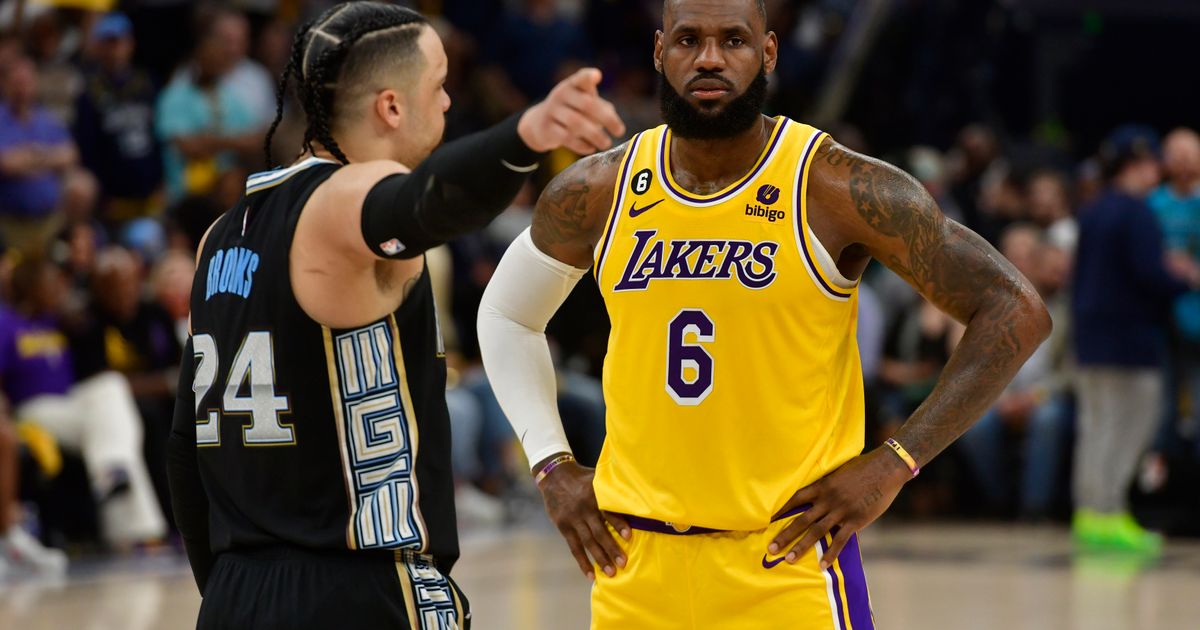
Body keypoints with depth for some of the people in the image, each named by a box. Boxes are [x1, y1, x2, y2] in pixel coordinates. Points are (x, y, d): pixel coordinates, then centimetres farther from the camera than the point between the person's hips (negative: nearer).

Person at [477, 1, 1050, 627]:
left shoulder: (840, 189, -10)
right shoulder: (596, 193, 2)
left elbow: (1015, 312, -7)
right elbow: (506, 314, 21)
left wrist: (892, 464, -10)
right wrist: (551, 467, 10)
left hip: (788, 557, -4)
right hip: (636, 559, 4)